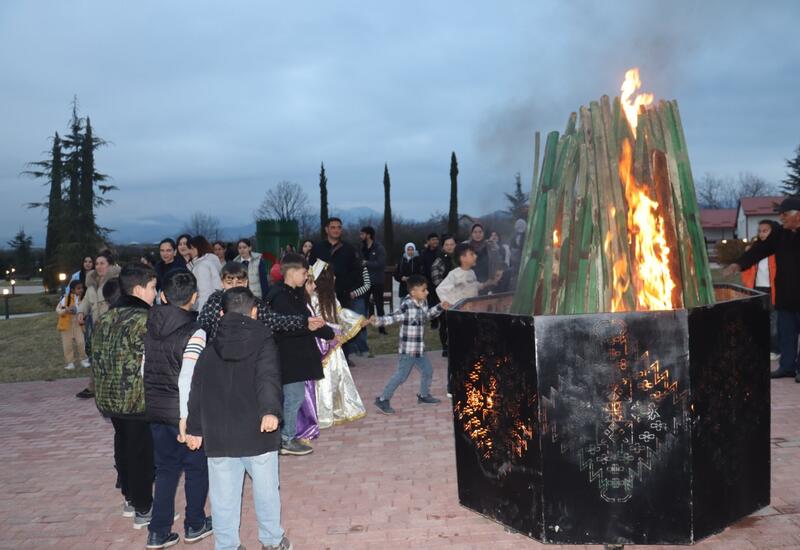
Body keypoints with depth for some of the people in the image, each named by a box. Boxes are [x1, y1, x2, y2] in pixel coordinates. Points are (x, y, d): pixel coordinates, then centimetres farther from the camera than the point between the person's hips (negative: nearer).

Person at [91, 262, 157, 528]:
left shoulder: (104, 319, 6)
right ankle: (143, 509, 14)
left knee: (123, 445, 21)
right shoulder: (143, 320, -19)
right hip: (139, 399, -8)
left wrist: (104, 391, 19)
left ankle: (130, 497, 35)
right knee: (142, 451, 4)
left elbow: (98, 358, 11)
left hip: (110, 397, 8)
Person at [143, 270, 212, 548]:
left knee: (166, 469, 17)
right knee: (197, 468, 14)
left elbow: (145, 369, 8)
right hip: (182, 411, -5)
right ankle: (195, 525, 26)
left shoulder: (151, 327, 2)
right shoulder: (194, 332, -18)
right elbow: (186, 380, -23)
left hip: (154, 409, 6)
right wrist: (185, 420, -20)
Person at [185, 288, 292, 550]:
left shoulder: (210, 348, 7)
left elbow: (196, 391, 9)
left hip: (218, 437, 3)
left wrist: (194, 429, 17)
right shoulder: (263, 342, -4)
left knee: (224, 496, 10)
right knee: (265, 489, 14)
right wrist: (271, 410, -34)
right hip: (257, 433, -2)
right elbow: (268, 378, -22)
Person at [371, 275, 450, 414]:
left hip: (420, 348, 9)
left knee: (428, 371, 18)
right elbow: (393, 317, -27)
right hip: (408, 349, -9)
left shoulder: (423, 302, 5)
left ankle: (424, 395, 40)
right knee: (401, 375, -3)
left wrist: (440, 307, 21)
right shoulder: (406, 306, -23)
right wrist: (378, 320, -41)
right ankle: (383, 400, 8)